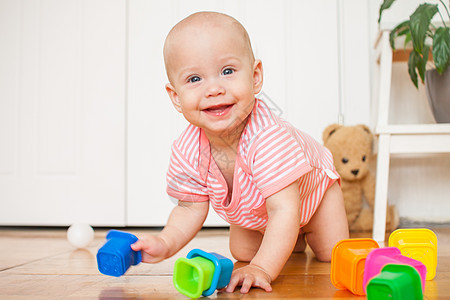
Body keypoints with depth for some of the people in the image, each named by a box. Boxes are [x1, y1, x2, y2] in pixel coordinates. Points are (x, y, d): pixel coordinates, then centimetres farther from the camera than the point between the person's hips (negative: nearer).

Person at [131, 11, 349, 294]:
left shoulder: (267, 136, -48)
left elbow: (284, 209, -47)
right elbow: (191, 208, -18)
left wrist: (262, 269, -53)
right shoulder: (187, 152, -31)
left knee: (333, 257, -1)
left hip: (313, 189, -3)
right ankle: (294, 241, 36)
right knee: (242, 252, 10)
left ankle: (300, 235, 33)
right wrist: (166, 244, -36)